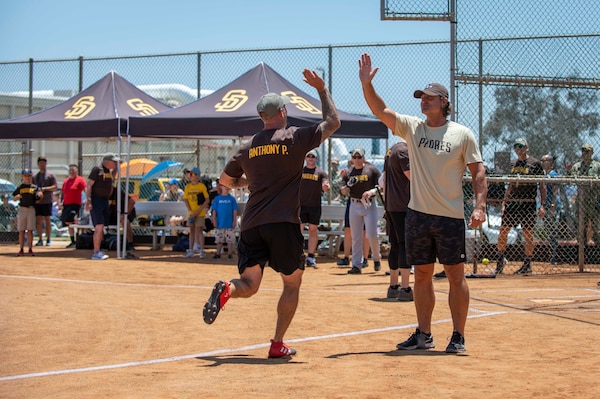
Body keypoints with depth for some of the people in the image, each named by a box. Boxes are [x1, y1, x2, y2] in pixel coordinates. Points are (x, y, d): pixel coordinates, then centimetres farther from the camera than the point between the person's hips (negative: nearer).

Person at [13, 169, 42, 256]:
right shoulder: (20, 187, 7)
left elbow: (40, 195, -1)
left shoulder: (34, 187, 5)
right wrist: (18, 196, -13)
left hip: (31, 209, -1)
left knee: (30, 230, 0)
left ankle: (30, 250, 5)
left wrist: (40, 195, -24)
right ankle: (21, 250, 7)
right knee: (21, 231, 3)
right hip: (22, 209, 1)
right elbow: (14, 198, 9)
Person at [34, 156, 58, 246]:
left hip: (47, 201, -4)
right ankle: (40, 240, 4)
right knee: (39, 221, 1)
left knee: (47, 220, -2)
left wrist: (45, 189, -17)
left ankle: (48, 239, 3)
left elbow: (55, 187, -4)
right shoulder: (35, 176, 17)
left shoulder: (50, 175, 3)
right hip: (37, 201, 4)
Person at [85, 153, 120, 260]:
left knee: (101, 227, 8)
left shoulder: (110, 172, 14)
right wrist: (88, 200, -20)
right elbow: (89, 185, -13)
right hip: (96, 200, -8)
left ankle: (98, 251, 13)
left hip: (105, 201, 8)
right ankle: (96, 253, -13)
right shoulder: (97, 170, -9)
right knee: (99, 226, -14)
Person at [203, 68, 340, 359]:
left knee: (249, 285, 8)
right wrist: (322, 89, 18)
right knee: (292, 283, 12)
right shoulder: (295, 138, -2)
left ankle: (226, 290, -27)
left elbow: (225, 180, 24)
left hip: (251, 224, 4)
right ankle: (278, 344, 7)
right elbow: (333, 122, 9)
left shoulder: (248, 148, 11)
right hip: (283, 224, -4)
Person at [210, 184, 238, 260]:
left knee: (230, 239, 1)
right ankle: (218, 254, 15)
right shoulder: (217, 199, 3)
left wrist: (234, 221, 0)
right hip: (220, 223, 0)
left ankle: (230, 254, 8)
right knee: (219, 240, 7)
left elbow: (235, 211, 5)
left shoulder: (232, 199, 3)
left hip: (230, 224, 0)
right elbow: (214, 210, 4)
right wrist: (214, 221, -1)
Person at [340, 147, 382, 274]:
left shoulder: (372, 170, 1)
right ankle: (357, 265, 6)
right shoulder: (349, 173, 11)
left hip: (369, 205, -3)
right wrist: (348, 185, -12)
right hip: (354, 205, 3)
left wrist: (371, 192, -20)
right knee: (356, 237, 3)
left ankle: (377, 258, 16)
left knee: (371, 235, -9)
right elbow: (342, 192, 8)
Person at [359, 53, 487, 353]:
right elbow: (380, 110, 0)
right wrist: (366, 83, -15)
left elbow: (478, 171, -1)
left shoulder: (462, 134, 0)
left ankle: (458, 336, 6)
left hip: (450, 216, -3)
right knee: (422, 275, 9)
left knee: (455, 275, -2)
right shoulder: (412, 128, 8)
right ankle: (424, 335, 17)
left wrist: (479, 206, -12)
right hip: (417, 215, 4)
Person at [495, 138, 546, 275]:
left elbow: (542, 186, -2)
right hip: (512, 202, 5)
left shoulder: (535, 164, -1)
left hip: (528, 203, -5)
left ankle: (527, 264, 8)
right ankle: (501, 259, 16)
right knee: (502, 231, 2)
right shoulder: (513, 164, 14)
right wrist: (504, 203, 17)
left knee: (528, 233, 0)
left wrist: (543, 205, -9)